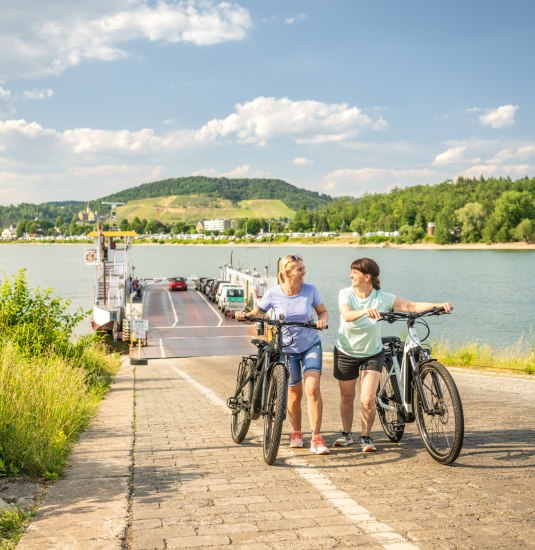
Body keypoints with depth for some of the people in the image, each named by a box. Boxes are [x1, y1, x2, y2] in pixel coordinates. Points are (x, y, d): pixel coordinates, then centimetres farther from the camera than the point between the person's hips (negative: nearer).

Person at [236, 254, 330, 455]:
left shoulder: (310, 290, -10)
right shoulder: (273, 294, -13)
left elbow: (323, 311, 3)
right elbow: (256, 314, -4)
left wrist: (323, 320, -19)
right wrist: (244, 315, -25)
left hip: (311, 345, 0)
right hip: (287, 349, 0)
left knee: (312, 389, -15)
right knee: (295, 394, 9)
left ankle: (316, 438, -9)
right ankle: (296, 433, 31)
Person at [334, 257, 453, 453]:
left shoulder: (383, 298, -16)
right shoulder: (345, 294, -16)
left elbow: (412, 306, -24)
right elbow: (347, 315, -35)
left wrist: (439, 305, -39)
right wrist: (365, 311, -56)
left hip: (372, 354, -1)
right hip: (346, 353, 1)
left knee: (368, 400, -11)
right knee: (346, 397, 14)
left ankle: (366, 437, 11)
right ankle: (346, 434, 35)